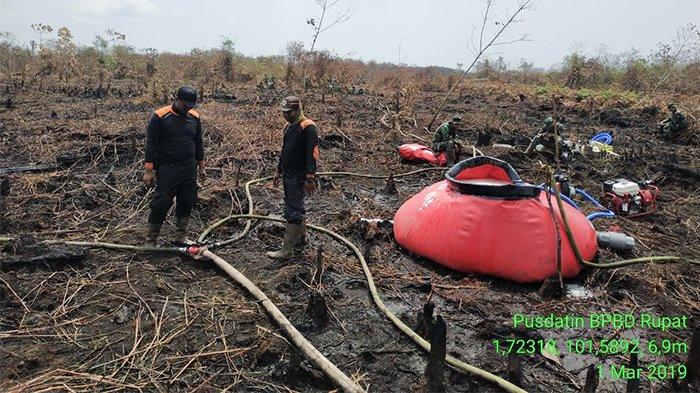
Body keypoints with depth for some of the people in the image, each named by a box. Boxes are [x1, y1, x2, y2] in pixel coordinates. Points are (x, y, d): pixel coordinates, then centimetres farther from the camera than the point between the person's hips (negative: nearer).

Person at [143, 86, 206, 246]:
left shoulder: (194, 117, 5)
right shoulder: (160, 117, -10)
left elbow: (198, 143, 14)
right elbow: (151, 144, -9)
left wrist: (201, 167, 15)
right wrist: (149, 171, -12)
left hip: (189, 169, 5)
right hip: (167, 169, -5)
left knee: (187, 203, 9)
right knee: (161, 204, -3)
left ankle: (181, 236, 24)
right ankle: (151, 239, 12)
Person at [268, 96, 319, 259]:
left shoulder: (308, 127, -16)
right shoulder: (288, 126, 12)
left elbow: (312, 154, -21)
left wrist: (310, 179, -23)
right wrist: (279, 170, 23)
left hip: (298, 177, -9)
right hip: (287, 175, 9)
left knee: (293, 211, -6)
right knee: (296, 207, 19)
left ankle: (287, 249, -2)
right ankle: (300, 235, 35)